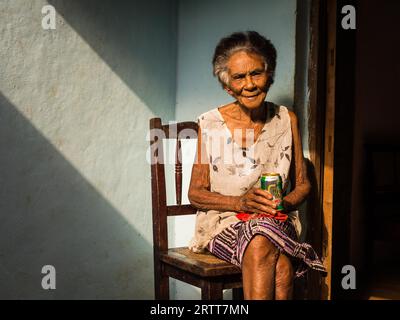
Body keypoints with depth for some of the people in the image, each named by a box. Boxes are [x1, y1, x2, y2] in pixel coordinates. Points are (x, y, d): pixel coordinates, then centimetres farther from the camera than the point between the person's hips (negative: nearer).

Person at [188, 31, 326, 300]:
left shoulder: (286, 119, 7)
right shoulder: (211, 123, 0)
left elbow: (303, 184, 13)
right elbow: (196, 193, 2)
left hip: (277, 222, 2)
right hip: (225, 223, -1)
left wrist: (285, 202, -10)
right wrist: (241, 202, -15)